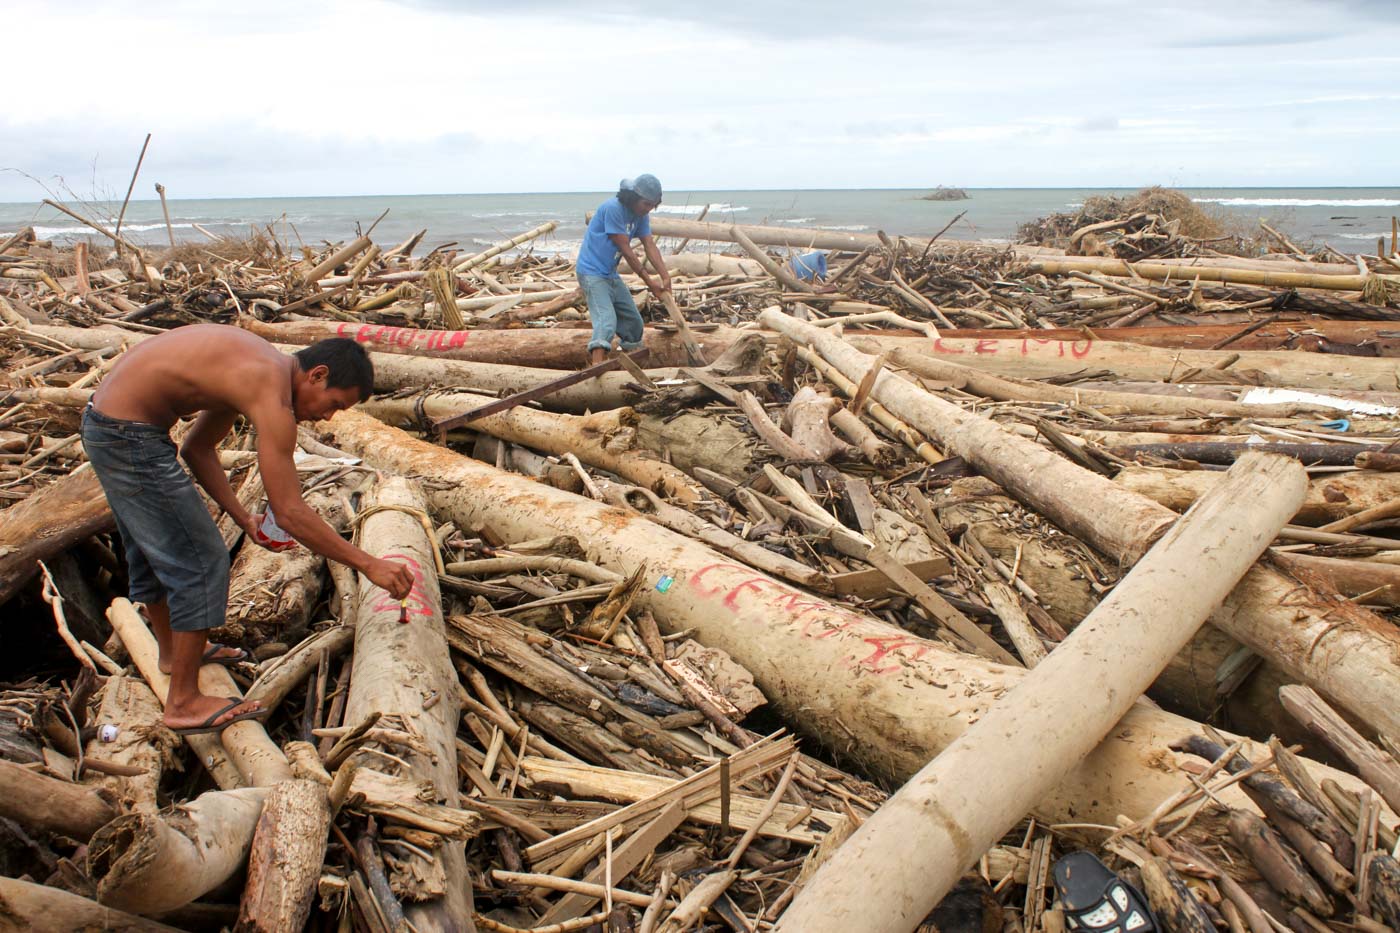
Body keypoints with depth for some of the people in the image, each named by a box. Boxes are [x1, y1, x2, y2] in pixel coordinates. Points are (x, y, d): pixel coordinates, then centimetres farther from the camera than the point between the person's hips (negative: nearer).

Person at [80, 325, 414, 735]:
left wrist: (244, 519, 11)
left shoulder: (256, 368, 8)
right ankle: (184, 702, 7)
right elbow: (290, 513, -23)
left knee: (154, 551, 27)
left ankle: (173, 652, 49)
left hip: (104, 421, 10)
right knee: (201, 561, -4)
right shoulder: (273, 396, -22)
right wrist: (369, 564, -18)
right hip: (129, 437, -10)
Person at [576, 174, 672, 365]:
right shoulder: (612, 209, -22)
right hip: (592, 272, -9)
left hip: (611, 274, 9)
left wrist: (666, 277, -19)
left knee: (633, 322, 13)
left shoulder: (641, 215, 4)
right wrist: (649, 281, -18)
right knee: (606, 320, -26)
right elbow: (626, 250, -21)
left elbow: (650, 246, -5)